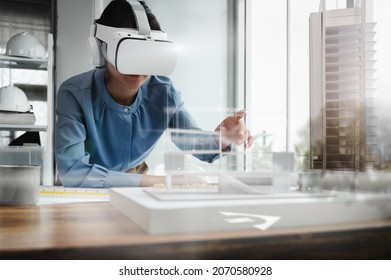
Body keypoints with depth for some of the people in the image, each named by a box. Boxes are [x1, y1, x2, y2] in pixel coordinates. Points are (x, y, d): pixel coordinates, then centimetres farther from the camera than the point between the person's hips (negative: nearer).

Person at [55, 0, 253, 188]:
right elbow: (72, 171, -32)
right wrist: (153, 181, -35)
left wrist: (221, 139, -32)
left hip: (135, 189, 3)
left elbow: (195, 142, -7)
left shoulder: (163, 92, -16)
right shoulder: (75, 93, -25)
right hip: (88, 192, -3)